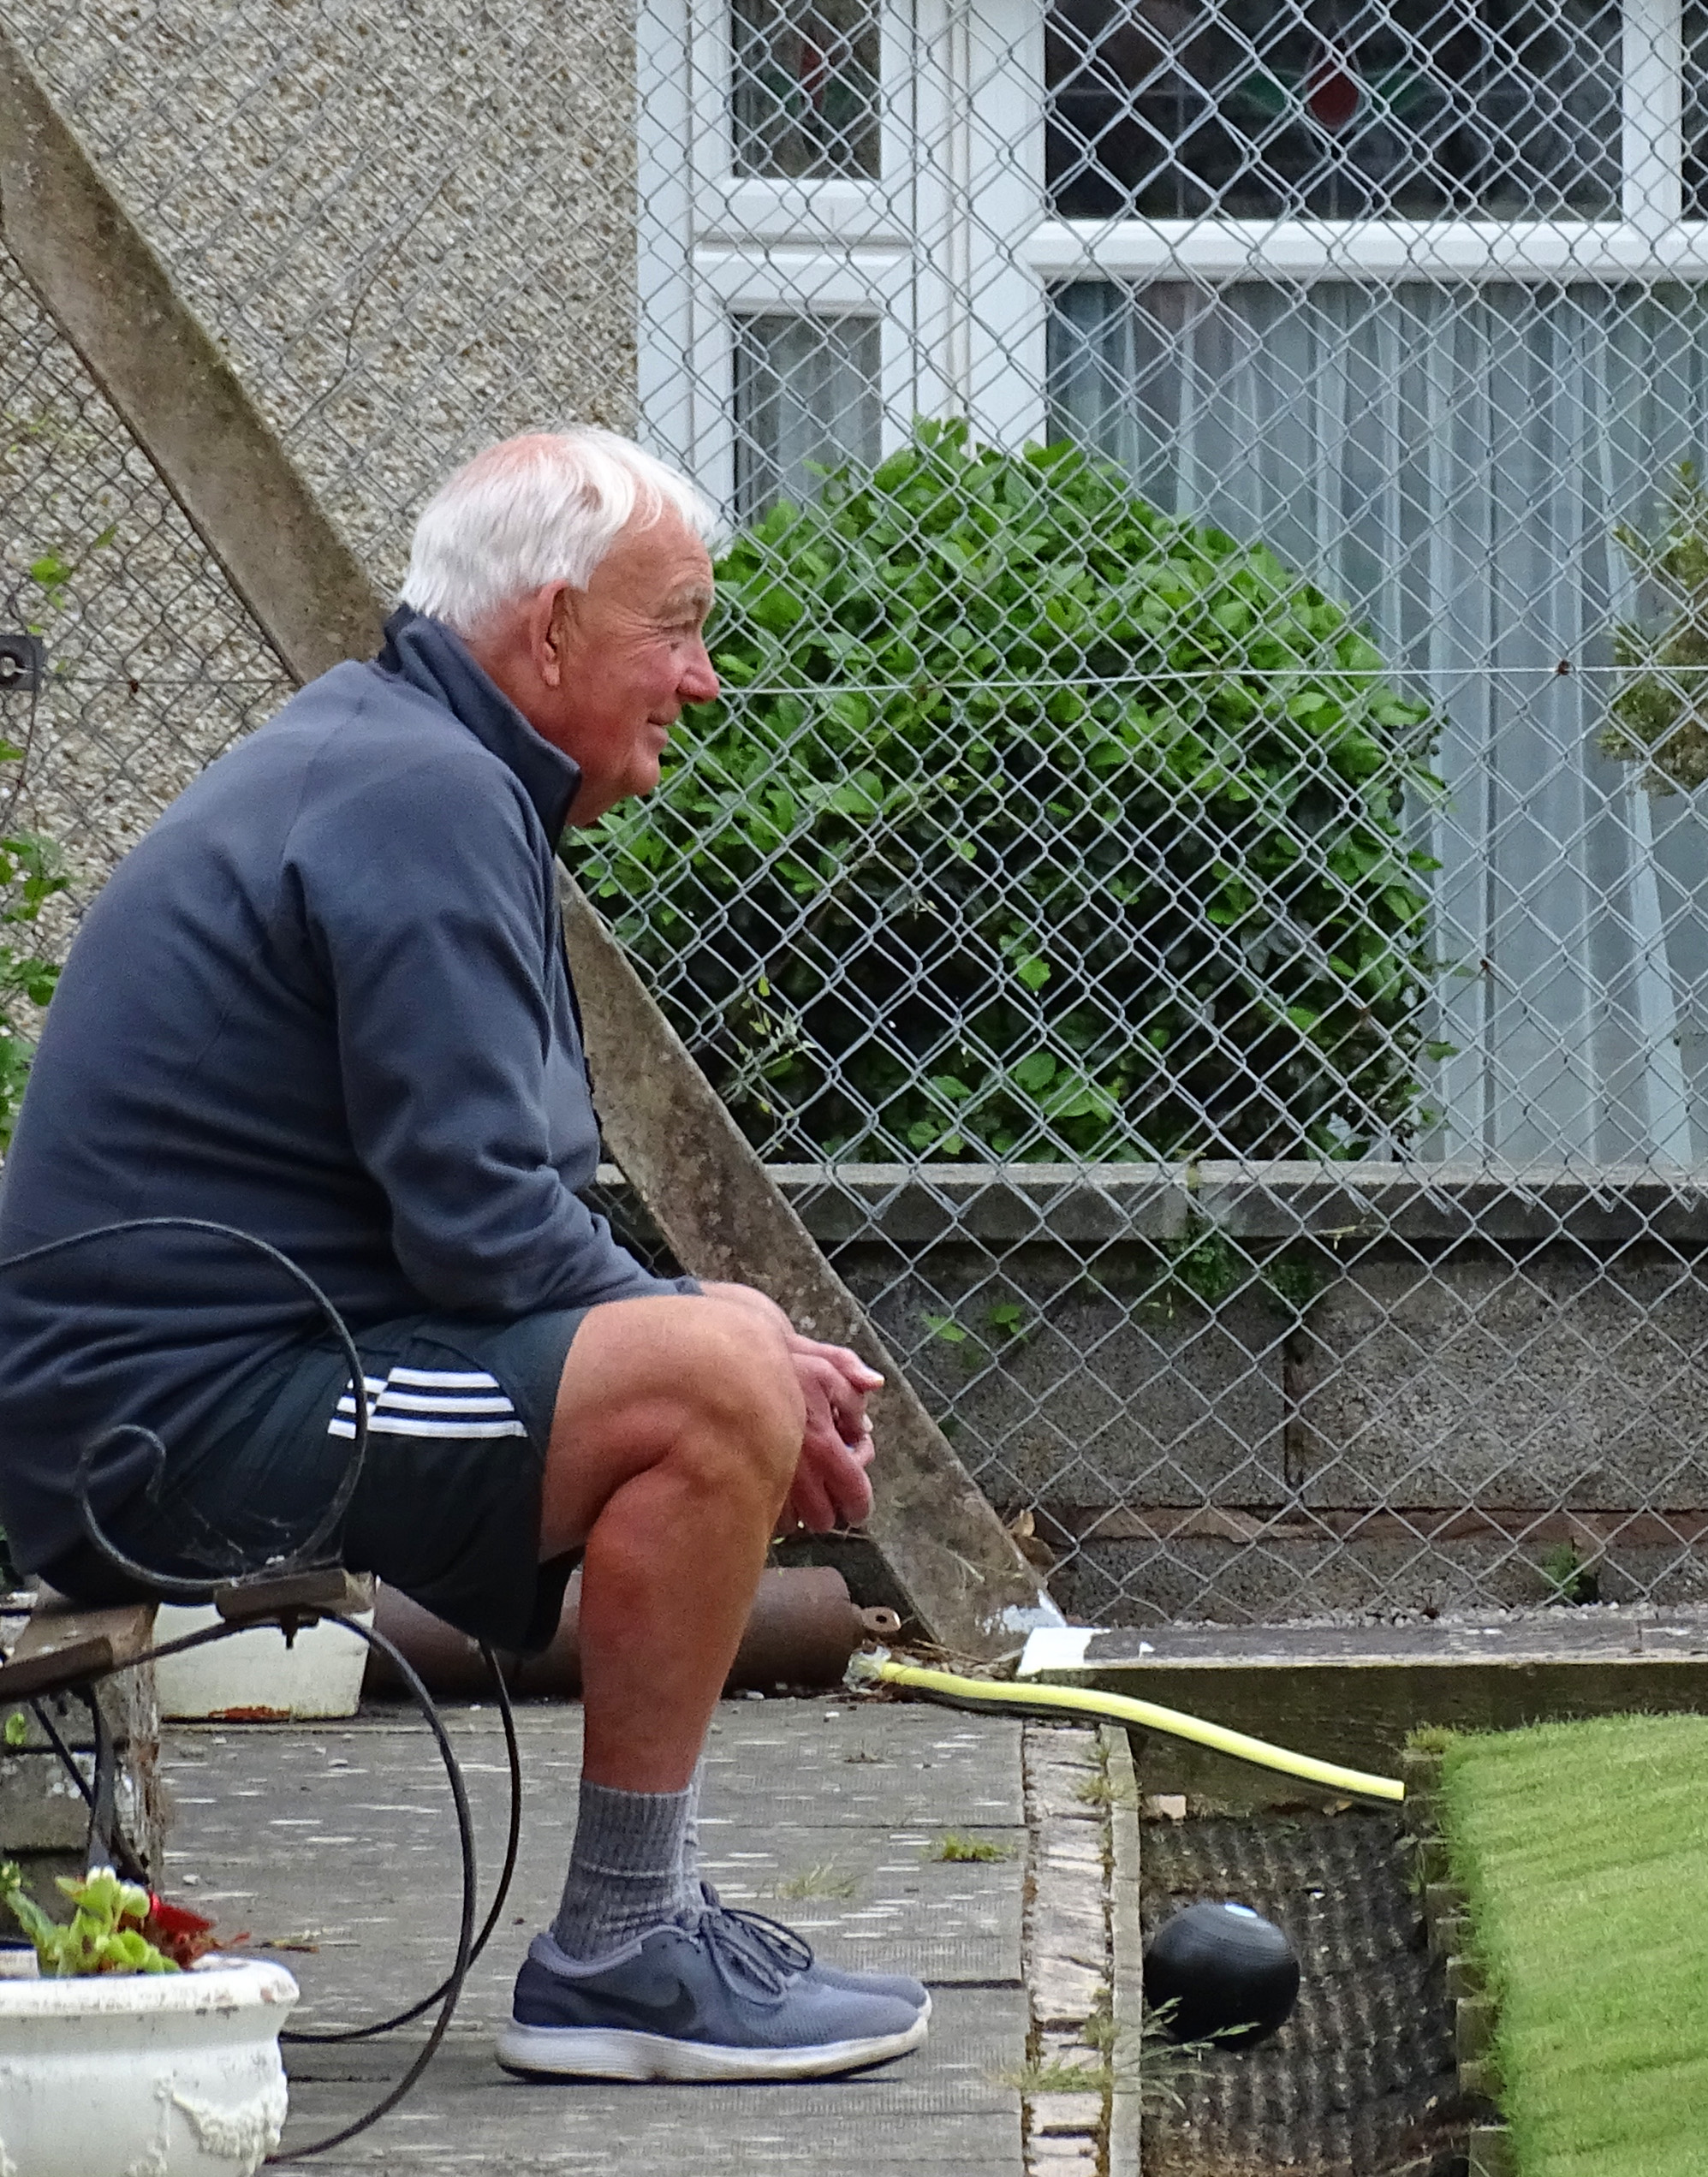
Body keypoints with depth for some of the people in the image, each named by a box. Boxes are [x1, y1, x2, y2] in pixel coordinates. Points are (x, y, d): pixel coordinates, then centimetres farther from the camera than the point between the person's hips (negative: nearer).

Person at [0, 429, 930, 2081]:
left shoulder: (383, 756, 19)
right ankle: (615, 1965, -15)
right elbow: (483, 1234, -22)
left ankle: (645, 1927, 16)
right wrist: (759, 1384, -8)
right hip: (168, 1428, -11)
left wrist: (769, 1380, 8)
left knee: (739, 1345, 19)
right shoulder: (422, 798, -15)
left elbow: (472, 1209, 21)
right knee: (714, 1381, -23)